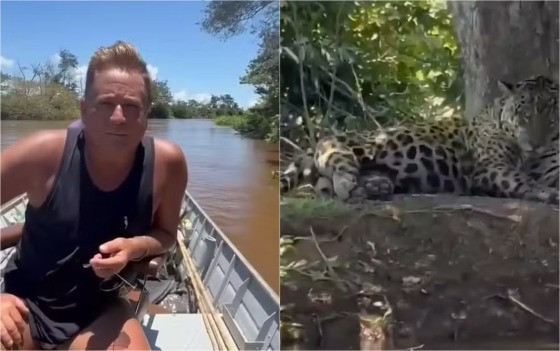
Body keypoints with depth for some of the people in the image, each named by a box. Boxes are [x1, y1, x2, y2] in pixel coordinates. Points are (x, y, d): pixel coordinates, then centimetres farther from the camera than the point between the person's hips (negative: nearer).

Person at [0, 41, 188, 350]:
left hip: (98, 312, 2)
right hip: (26, 305, -1)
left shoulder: (167, 162, -15)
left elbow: (166, 234, 1)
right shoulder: (45, 153, -20)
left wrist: (136, 247, -20)